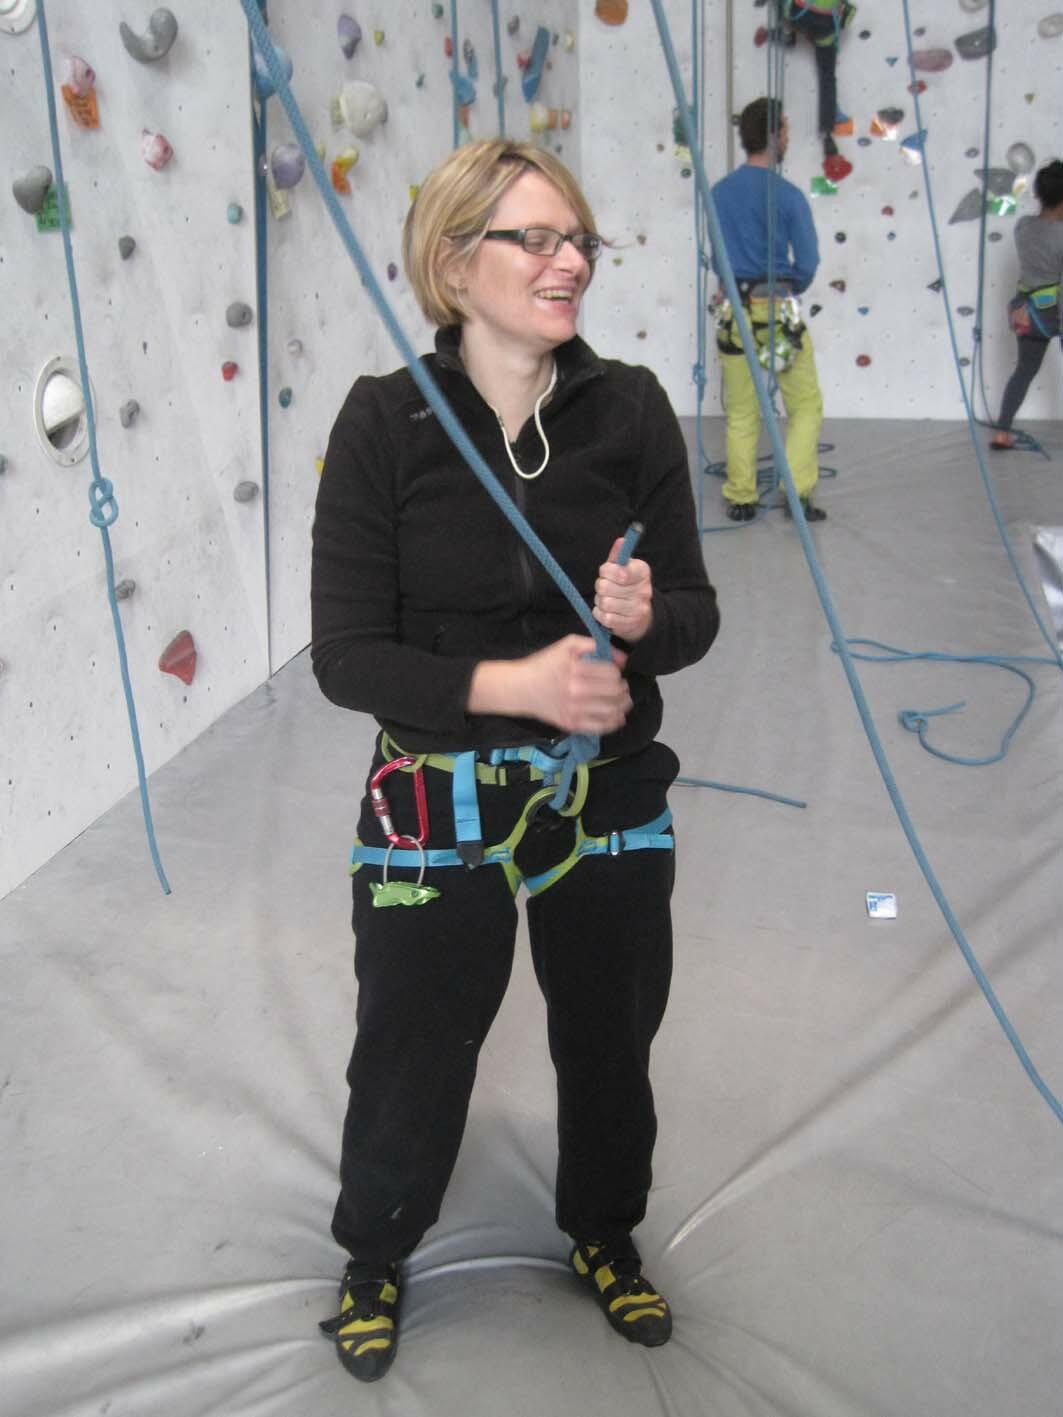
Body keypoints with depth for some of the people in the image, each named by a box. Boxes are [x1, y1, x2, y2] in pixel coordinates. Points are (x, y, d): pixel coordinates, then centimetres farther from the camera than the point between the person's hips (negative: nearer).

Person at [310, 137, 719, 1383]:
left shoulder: (630, 408, -8)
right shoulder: (384, 423, -13)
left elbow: (694, 614, -2)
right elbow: (345, 655, -14)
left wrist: (645, 618, -25)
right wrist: (513, 683, -25)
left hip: (609, 799, 3)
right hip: (436, 808, -2)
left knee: (609, 1041, 21)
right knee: (414, 1056, 15)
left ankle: (604, 1235, 52)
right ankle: (374, 1257, 47)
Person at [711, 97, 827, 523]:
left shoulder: (719, 192, 3)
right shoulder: (787, 195, -9)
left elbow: (716, 257, 10)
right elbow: (807, 264, -6)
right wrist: (787, 291, 12)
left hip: (733, 311, 4)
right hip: (779, 311, -4)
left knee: (741, 414, 10)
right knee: (806, 406, 8)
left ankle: (740, 499, 12)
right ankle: (799, 494, 2)